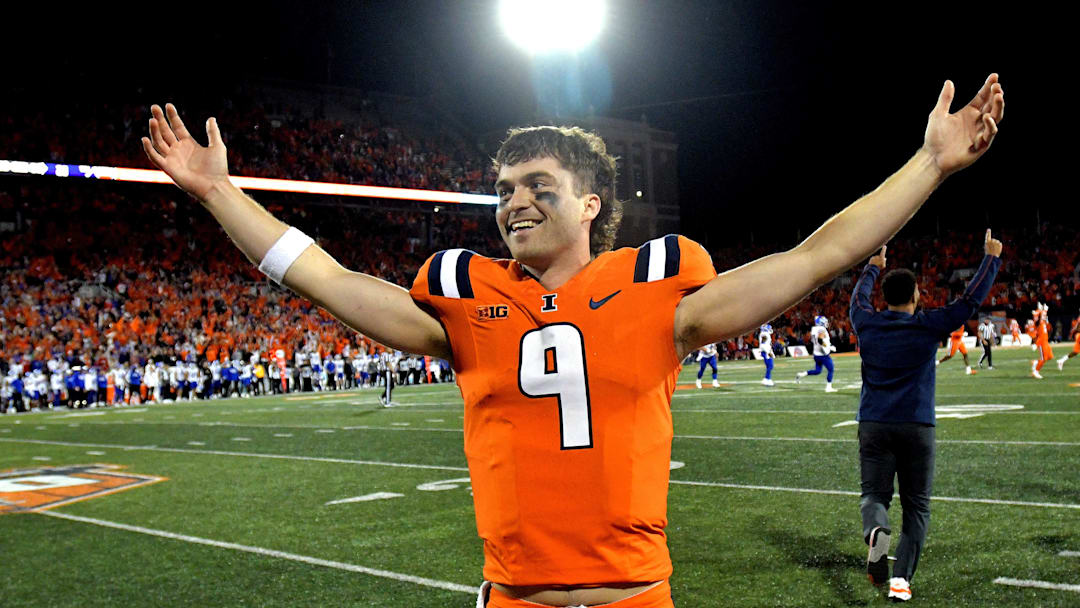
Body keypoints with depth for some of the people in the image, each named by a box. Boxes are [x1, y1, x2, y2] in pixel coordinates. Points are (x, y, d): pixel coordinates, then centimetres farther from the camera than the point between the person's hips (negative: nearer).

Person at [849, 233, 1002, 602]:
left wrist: (873, 267, 43)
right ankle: (901, 578, -6)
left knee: (874, 495, 6)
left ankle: (876, 531, -30)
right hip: (916, 427, -2)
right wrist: (992, 257, 15)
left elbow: (858, 296, 26)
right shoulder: (928, 326, -4)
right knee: (917, 507, 7)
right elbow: (971, 299, 3)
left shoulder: (866, 323, 3)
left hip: (873, 425, 2)